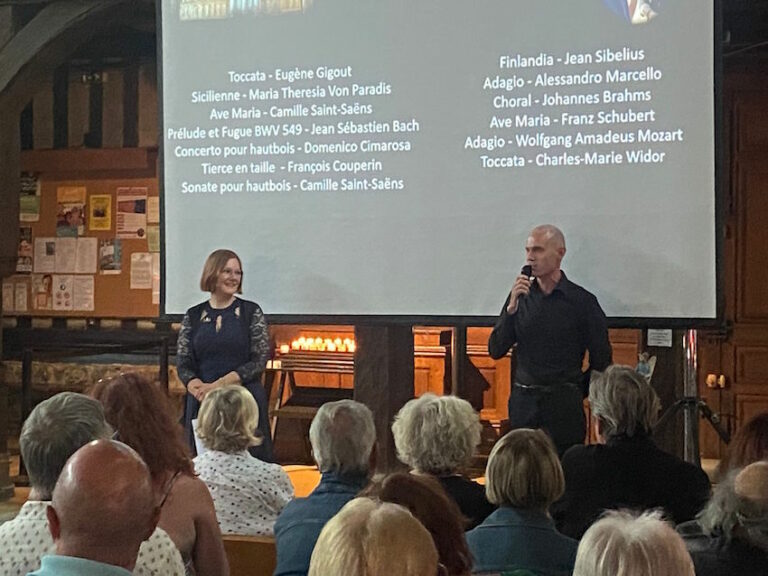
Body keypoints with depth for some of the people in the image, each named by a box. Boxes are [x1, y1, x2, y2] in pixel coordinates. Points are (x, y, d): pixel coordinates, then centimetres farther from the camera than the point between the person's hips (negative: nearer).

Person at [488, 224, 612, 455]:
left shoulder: (582, 301, -2)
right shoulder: (521, 296, 7)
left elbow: (601, 360, 4)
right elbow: (496, 351, 1)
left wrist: (577, 392, 8)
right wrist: (512, 307, -9)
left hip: (564, 404, -3)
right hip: (523, 402, 3)